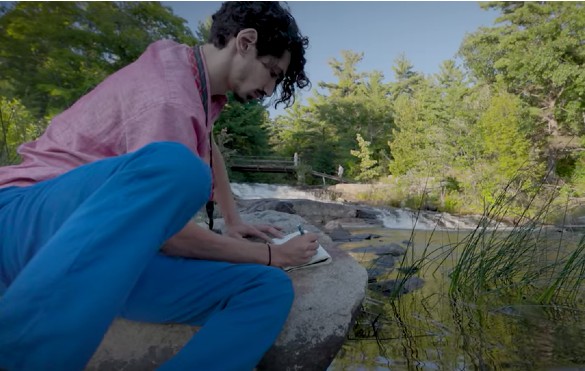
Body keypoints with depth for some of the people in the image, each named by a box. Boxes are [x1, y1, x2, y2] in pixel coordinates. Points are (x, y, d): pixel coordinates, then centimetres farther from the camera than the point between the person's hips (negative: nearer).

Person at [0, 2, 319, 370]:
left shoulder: (201, 78, 11)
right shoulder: (168, 94, -18)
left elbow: (210, 150, 29)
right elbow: (169, 233, -20)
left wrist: (235, 223, 26)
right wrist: (272, 255, -7)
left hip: (115, 250, 8)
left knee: (269, 289, -13)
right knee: (175, 165, -41)